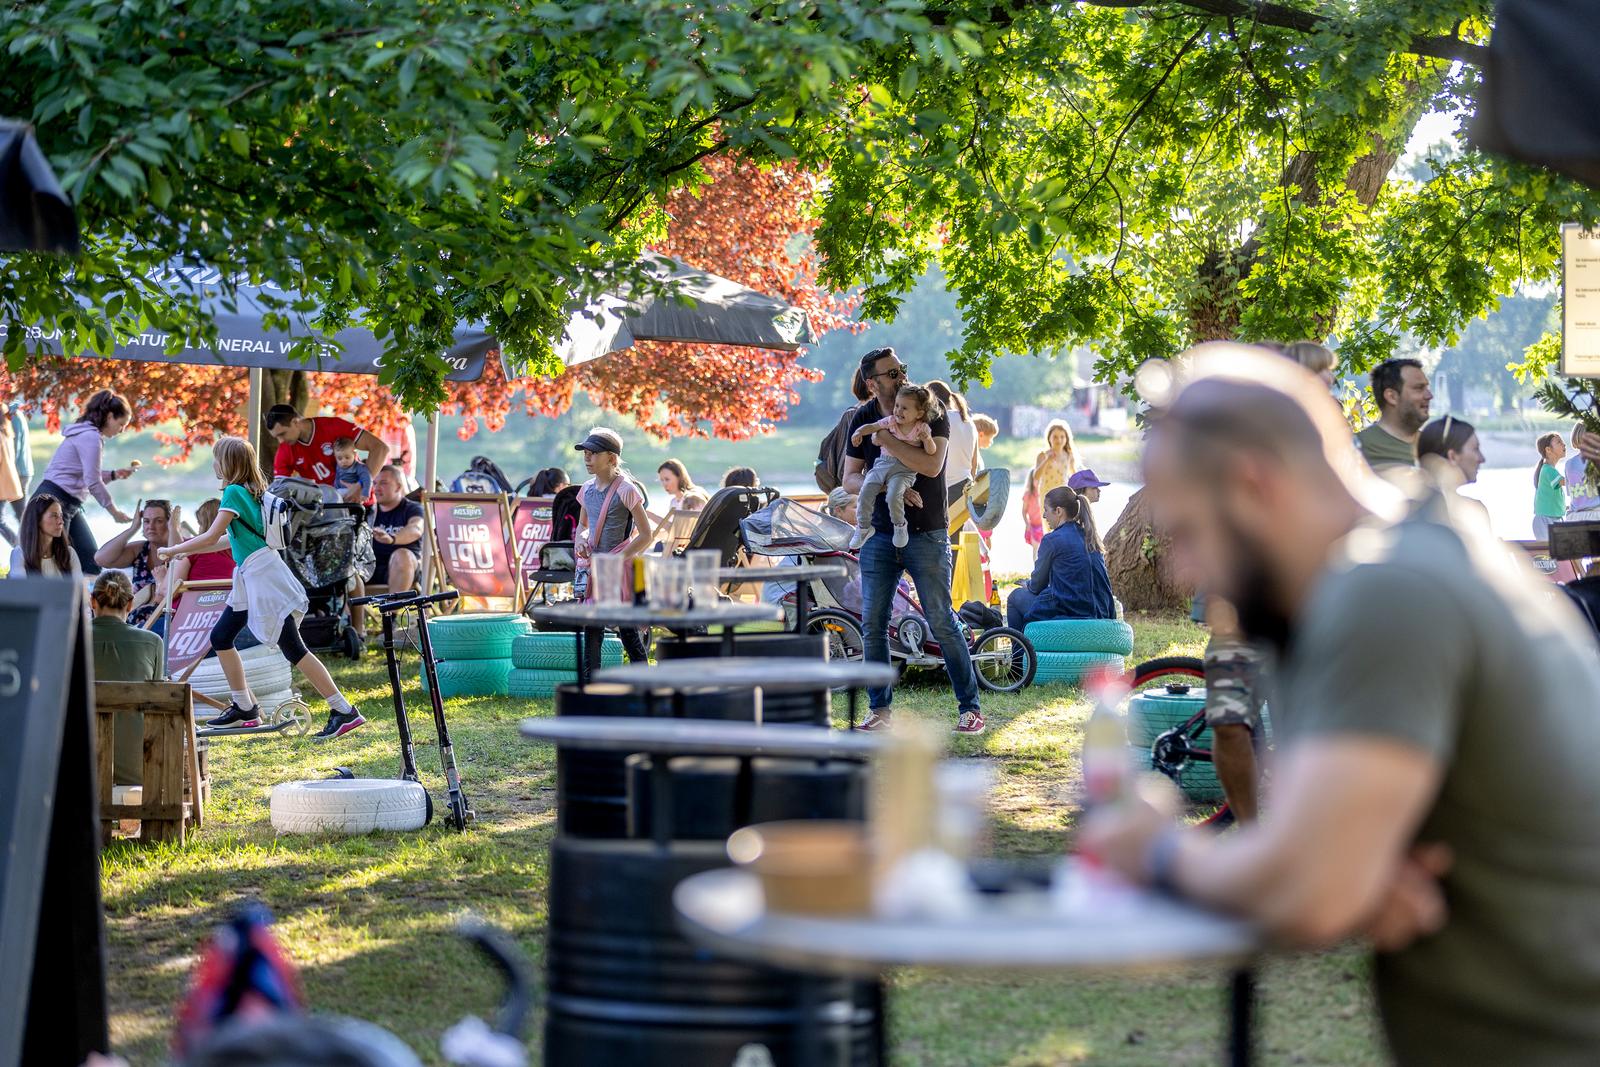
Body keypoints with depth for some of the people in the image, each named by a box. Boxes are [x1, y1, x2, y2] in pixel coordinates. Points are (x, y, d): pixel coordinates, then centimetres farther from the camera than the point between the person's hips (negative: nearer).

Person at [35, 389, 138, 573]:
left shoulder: (88, 434, 16)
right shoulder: (91, 437, -15)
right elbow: (93, 483, -18)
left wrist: (114, 474, 13)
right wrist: (115, 512, -11)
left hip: (70, 505, 10)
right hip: (55, 499, -10)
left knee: (90, 557, 5)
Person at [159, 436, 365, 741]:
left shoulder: (234, 492, -13)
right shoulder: (252, 491, 15)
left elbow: (211, 536, -16)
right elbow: (231, 539, 21)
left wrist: (172, 550, -4)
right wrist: (187, 550, 23)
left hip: (263, 577, -10)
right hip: (250, 579, 10)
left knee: (293, 649, -11)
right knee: (221, 638, 15)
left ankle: (344, 711, -12)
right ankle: (244, 708, 22)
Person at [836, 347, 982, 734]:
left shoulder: (930, 411, -6)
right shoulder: (863, 419, 6)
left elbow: (931, 465, -21)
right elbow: (851, 480, 2)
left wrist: (886, 439, -20)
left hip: (927, 534, -4)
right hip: (880, 533, 4)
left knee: (942, 622, -5)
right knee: (873, 625, 2)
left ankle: (970, 708, 2)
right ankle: (880, 709, 12)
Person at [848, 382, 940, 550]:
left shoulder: (922, 429, -3)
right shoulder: (890, 421, 5)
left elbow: (931, 452, -6)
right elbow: (871, 426, 6)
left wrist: (927, 439, -26)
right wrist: (859, 432, -13)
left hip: (904, 469, -4)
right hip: (882, 463, 4)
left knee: (894, 495, -29)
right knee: (865, 493, -12)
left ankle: (899, 526, -2)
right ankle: (863, 527, 7)